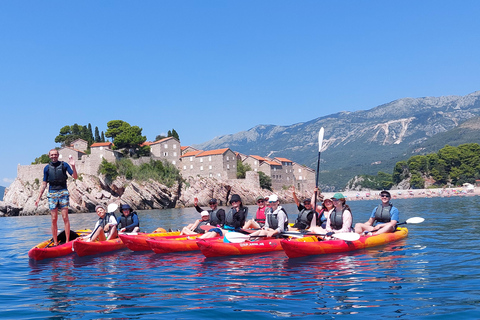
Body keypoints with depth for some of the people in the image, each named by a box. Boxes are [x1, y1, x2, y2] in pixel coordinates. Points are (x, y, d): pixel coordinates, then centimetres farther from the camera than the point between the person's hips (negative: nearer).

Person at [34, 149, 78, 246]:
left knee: (65, 217, -6)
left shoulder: (64, 165, 3)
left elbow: (75, 177, -3)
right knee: (54, 219, 2)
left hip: (63, 193, -2)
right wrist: (39, 198, 10)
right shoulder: (47, 168, 9)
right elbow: (44, 184, 13)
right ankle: (55, 243, 9)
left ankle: (68, 241, -3)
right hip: (52, 194, 2)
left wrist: (73, 166, -19)